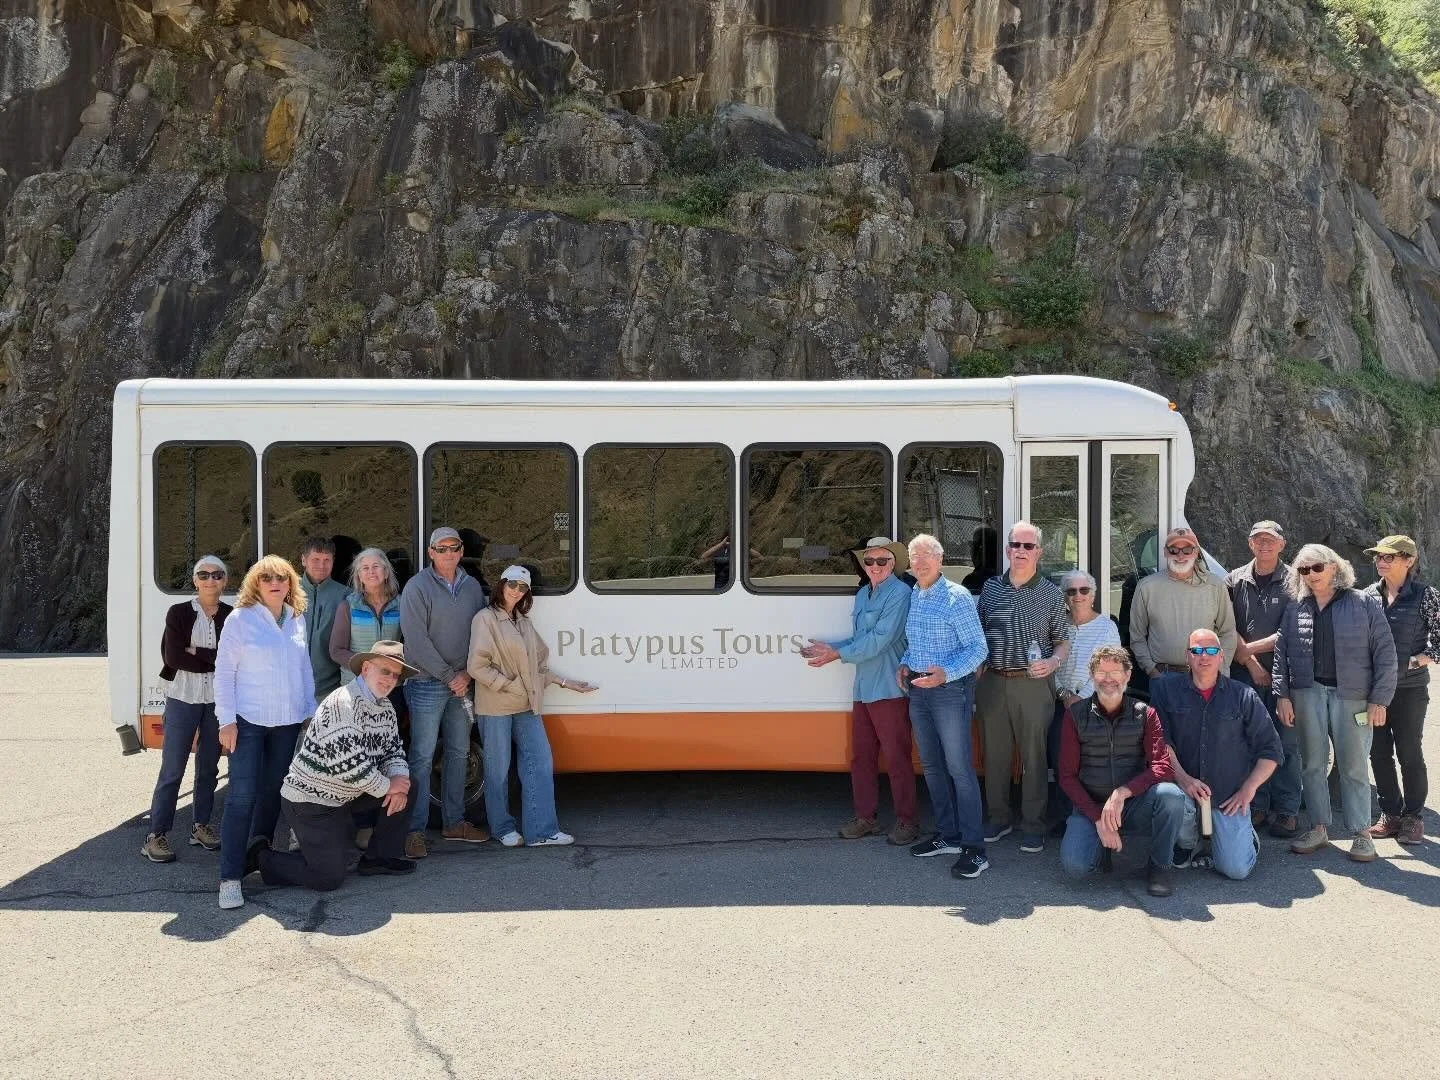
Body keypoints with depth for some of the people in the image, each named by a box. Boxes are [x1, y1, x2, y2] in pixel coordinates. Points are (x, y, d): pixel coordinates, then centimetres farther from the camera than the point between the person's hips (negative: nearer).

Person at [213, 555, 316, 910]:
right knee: (242, 795, -9)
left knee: (273, 790, 12)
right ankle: (230, 877, -6)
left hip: (287, 721, 5)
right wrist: (226, 720, -11)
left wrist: (310, 710, 12)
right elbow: (224, 672, -7)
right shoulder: (240, 619, -6)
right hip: (248, 720, -5)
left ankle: (257, 856, 28)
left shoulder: (297, 620, 8)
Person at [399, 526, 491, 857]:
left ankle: (454, 822, 24)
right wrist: (449, 676, -14)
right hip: (427, 684, -6)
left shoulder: (472, 587, 8)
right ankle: (415, 831, -1)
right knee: (422, 757, -5)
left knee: (458, 752, 13)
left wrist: (467, 674, -4)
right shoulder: (417, 587, -9)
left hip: (461, 685, 6)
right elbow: (416, 640, -14)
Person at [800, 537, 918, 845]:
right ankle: (866, 817, 24)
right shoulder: (863, 595, 15)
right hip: (863, 690, 8)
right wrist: (827, 648, 2)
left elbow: (880, 639, -18)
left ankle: (907, 821, 11)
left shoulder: (899, 593, -11)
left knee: (897, 759, -1)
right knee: (861, 756, 13)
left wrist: (838, 653, -14)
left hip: (890, 690, -8)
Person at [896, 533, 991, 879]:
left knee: (959, 768, -8)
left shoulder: (957, 597, -11)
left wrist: (945, 673, -25)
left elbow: (977, 649, -12)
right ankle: (948, 835, 25)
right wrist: (904, 665, 4)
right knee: (931, 765, 14)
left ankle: (974, 848, -3)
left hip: (950, 689, -8)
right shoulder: (911, 596, 10)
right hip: (918, 690, 8)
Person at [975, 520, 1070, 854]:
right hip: (992, 682, 3)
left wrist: (1052, 662, -13)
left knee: (1034, 755, 1)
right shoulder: (991, 588, 8)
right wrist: (975, 679, 4)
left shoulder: (1052, 594, 2)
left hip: (1033, 684, -2)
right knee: (995, 753, 9)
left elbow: (1063, 642, 7)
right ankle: (999, 818, 23)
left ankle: (1033, 826, 12)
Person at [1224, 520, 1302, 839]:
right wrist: (1250, 662, -7)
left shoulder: (1292, 582, 0)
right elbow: (1229, 629, 3)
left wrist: (1247, 648, -8)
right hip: (1244, 673, 2)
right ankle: (1256, 806, 13)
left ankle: (1286, 810, 7)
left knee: (1285, 741, 0)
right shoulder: (1235, 581, 8)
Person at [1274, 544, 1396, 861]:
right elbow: (1281, 653, 7)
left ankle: (1361, 832, 12)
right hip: (1308, 693, 3)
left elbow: (1384, 652, -2)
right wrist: (1282, 695, -1)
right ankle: (1319, 828, 17)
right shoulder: (1295, 608, 8)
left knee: (1354, 767, 1)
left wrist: (1379, 699, -7)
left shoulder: (1364, 604, 0)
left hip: (1352, 696, -3)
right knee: (1312, 764, 7)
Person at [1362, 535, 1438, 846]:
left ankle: (1413, 817, 17)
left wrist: (1412, 662, -15)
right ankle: (1391, 814, 21)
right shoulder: (1369, 594, 5)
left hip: (1409, 688, -4)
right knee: (1379, 753, 8)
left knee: (1409, 753, 3)